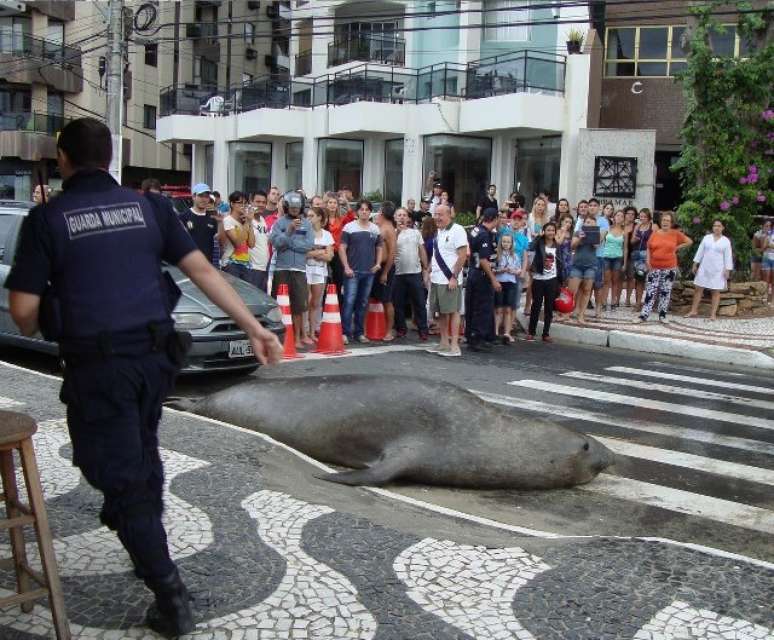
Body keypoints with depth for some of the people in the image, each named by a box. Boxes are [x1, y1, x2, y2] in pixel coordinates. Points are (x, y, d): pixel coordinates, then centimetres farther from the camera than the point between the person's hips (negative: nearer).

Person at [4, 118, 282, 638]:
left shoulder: (46, 218, -3)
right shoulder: (148, 206, 6)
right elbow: (202, 270, 0)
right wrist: (255, 327, 1)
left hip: (96, 364, -4)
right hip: (154, 355, 5)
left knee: (119, 477, 3)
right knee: (143, 459, 24)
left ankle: (170, 595, 0)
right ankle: (154, 555, 37)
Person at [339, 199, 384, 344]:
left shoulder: (375, 229, 10)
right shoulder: (349, 227, -2)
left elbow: (380, 247, 17)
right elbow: (342, 248, -4)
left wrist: (378, 263, 2)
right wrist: (346, 267, -11)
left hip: (369, 272, 4)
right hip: (352, 271, -4)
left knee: (363, 303, 10)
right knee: (349, 302, -8)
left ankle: (359, 332, 18)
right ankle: (346, 333, -4)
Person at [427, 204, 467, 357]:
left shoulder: (457, 230, -10)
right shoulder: (438, 232, 15)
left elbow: (463, 255, -15)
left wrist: (454, 277, -18)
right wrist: (429, 272, 14)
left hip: (450, 280, -8)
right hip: (436, 279, 8)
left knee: (453, 311, -4)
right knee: (441, 312, 12)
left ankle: (454, 346, -1)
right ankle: (444, 343, 21)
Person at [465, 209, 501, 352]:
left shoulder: (475, 230, 8)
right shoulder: (484, 235, -19)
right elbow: (484, 260, -23)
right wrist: (494, 280, -20)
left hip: (472, 274, 9)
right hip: (482, 277, -9)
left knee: (472, 308, 13)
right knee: (484, 309, -2)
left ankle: (470, 337, 21)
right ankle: (478, 340, 2)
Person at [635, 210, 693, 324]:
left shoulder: (676, 234, -1)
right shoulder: (655, 233, 2)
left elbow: (689, 241, 9)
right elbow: (649, 248, 10)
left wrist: (677, 248, 2)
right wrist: (648, 260, -3)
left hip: (669, 268, 0)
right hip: (654, 268, 0)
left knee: (666, 292, 7)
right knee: (650, 292, -2)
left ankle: (662, 315, 16)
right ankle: (643, 315, 0)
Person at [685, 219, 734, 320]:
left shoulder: (726, 241, 0)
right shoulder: (706, 238, 5)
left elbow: (728, 256, -1)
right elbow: (700, 251, 8)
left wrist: (727, 270, -7)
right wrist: (695, 264, 4)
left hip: (718, 270, -2)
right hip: (704, 268, 2)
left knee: (716, 292, 1)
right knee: (698, 289, 4)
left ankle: (713, 314, 6)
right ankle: (693, 311, 13)